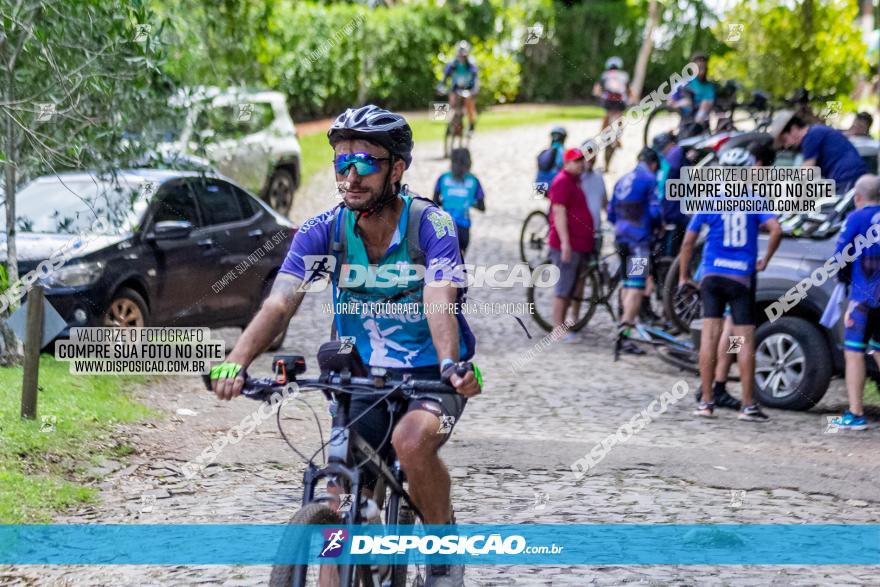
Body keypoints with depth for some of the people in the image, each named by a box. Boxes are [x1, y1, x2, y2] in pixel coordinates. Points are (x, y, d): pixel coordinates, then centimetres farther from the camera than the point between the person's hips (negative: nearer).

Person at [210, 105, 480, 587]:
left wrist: (451, 365, -51)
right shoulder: (322, 231, -9)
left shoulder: (430, 225, -16)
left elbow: (439, 303, -31)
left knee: (412, 442, -33)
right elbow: (279, 304, -20)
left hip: (430, 374, -3)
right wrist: (237, 363, -38)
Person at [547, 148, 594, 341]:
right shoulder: (562, 182, -13)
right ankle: (558, 329, -6)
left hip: (579, 244, 10)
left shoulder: (575, 181, 18)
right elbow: (559, 213, -20)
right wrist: (565, 242, -25)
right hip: (567, 245, -10)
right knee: (564, 289, -8)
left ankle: (561, 324, 17)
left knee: (572, 288, 12)